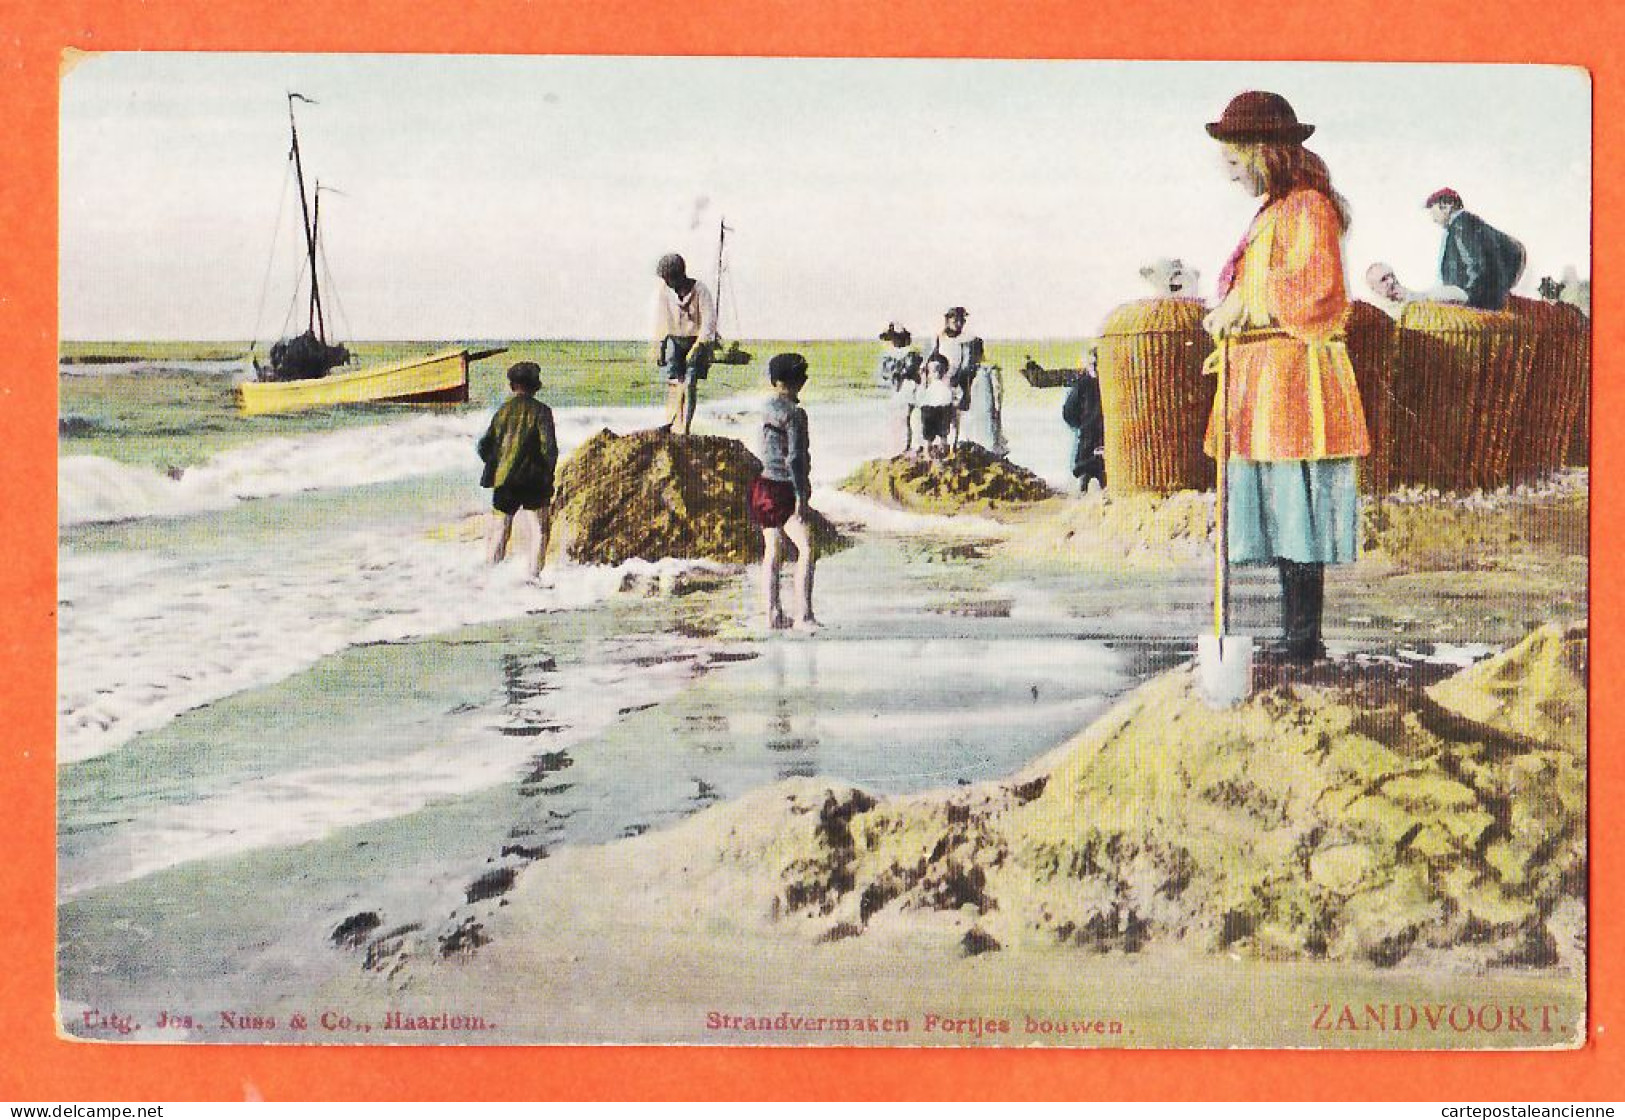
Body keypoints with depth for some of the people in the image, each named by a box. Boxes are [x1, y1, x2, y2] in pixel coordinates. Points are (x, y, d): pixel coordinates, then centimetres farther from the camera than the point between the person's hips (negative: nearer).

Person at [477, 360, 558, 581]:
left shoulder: (503, 410, 6)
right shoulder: (541, 411, -5)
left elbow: (485, 446, 8)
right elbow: (549, 447, -11)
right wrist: (548, 475, -1)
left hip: (504, 480, 3)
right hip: (534, 481, -3)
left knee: (499, 531, 10)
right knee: (539, 531, 5)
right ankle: (534, 576, -4)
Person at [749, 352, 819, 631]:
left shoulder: (768, 408, 9)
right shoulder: (794, 412, -14)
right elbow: (794, 458, -19)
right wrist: (801, 496, -17)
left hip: (765, 484, 9)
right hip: (784, 490, -9)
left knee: (772, 551, 12)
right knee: (806, 549, -12)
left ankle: (772, 615, 14)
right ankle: (803, 616, -19)